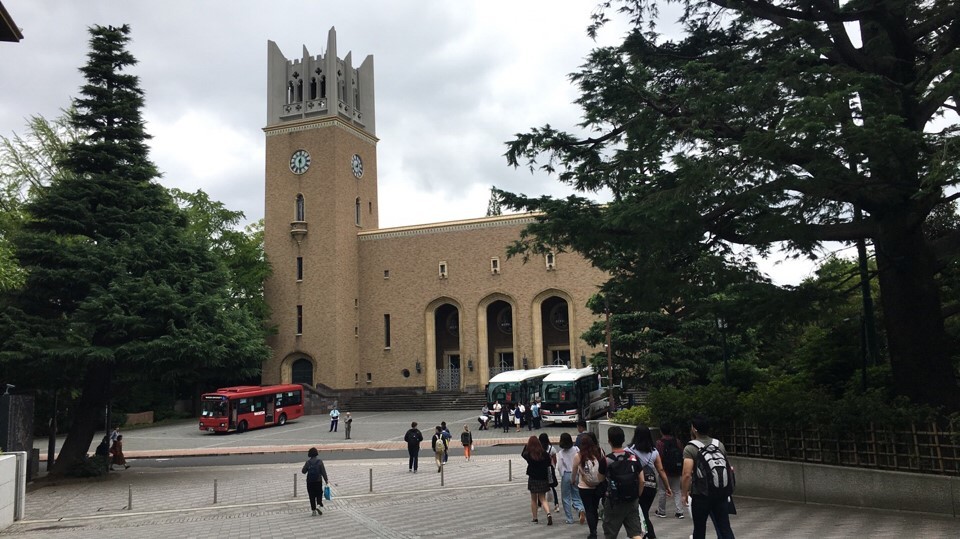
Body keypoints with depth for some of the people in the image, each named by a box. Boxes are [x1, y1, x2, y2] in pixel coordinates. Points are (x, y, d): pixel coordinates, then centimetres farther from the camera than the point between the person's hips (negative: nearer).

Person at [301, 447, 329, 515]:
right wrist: (326, 480, 2)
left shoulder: (308, 462, -4)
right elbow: (323, 472, -6)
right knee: (319, 494, 12)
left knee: (312, 496, 8)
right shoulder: (319, 462, -7)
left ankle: (313, 510, 9)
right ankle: (319, 505, -11)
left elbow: (303, 471, 3)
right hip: (318, 481, -1)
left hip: (310, 482, 1)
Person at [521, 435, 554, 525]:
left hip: (533, 479, -1)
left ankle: (535, 518, 19)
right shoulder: (544, 454, -9)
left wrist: (527, 444, 13)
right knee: (543, 499, 9)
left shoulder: (528, 455, -11)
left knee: (533, 499, 15)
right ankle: (548, 514, -14)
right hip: (543, 479, 1)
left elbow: (522, 454, 11)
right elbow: (549, 464, 1)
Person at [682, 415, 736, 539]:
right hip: (721, 494, 4)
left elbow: (687, 474, -19)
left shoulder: (690, 448, -10)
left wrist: (684, 494, -8)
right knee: (725, 527, 4)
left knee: (699, 529, 10)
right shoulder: (719, 444, 8)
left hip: (701, 495, -4)